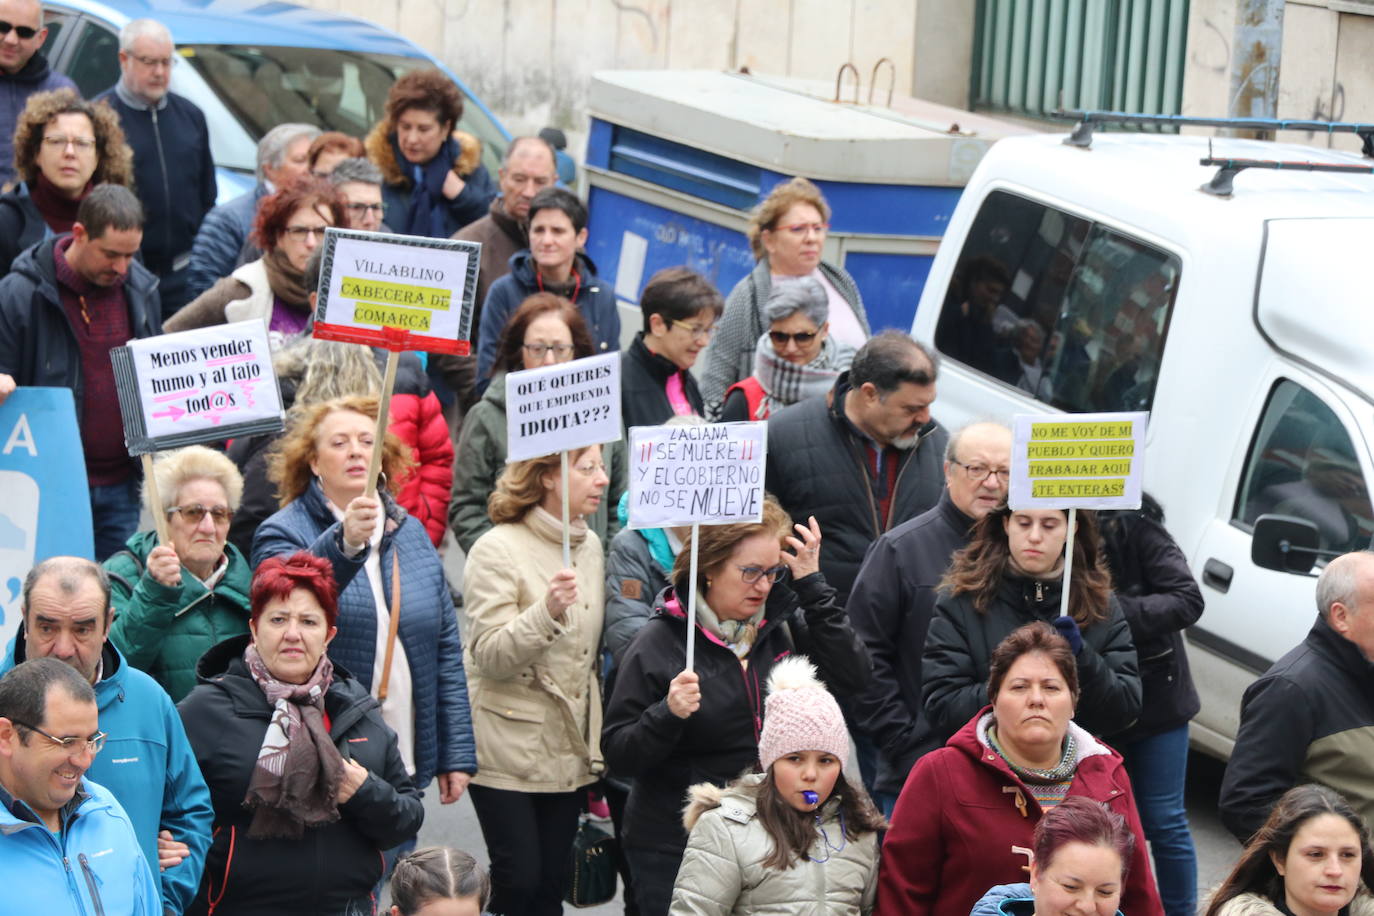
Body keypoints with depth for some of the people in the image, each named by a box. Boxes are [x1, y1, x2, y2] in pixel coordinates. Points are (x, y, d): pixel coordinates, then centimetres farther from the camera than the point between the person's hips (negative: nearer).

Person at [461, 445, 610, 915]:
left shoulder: (591, 545, 9)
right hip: (508, 748, -6)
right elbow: (490, 655, -20)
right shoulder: (498, 549, -13)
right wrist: (547, 612, -34)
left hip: (568, 749, 6)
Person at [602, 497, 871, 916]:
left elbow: (852, 676, -8)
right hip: (674, 849, -3)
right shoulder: (659, 643, -8)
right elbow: (618, 755, -7)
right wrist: (668, 714, -27)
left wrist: (812, 585, -8)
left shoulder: (784, 625, 3)